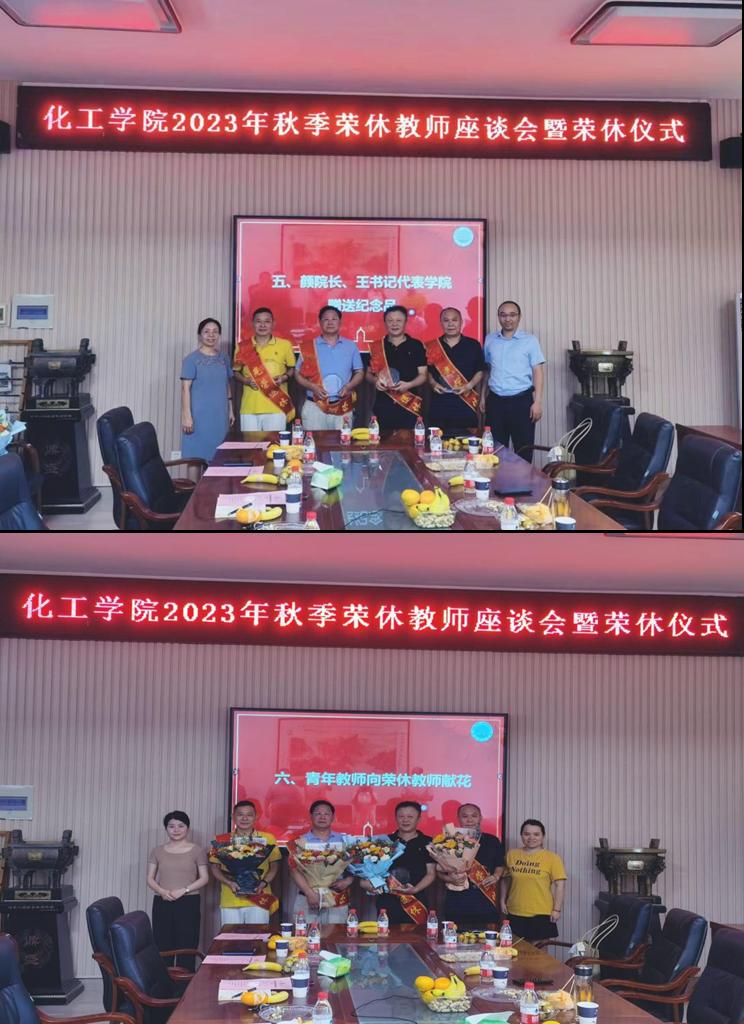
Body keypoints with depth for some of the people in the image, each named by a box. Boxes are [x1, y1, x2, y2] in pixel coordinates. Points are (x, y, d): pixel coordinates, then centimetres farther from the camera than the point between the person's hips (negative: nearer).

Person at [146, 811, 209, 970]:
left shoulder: (197, 851, 5)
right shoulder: (157, 851, 11)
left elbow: (204, 878, 1)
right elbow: (150, 879, 9)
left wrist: (183, 890, -12)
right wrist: (162, 891, -11)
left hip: (188, 903, -2)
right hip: (162, 903, 2)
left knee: (186, 949, -6)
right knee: (162, 949, -3)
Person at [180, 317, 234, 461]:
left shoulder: (223, 359, 11)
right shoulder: (192, 359, -6)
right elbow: (185, 388, -9)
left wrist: (230, 410, 14)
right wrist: (187, 416, -15)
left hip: (220, 415, 5)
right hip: (199, 415, -5)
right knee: (197, 454, -5)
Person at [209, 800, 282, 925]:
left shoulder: (267, 839, 6)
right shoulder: (222, 840, 8)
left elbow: (274, 866, 8)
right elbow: (215, 868, 8)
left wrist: (264, 883, -11)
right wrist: (229, 883, -9)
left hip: (259, 900, -1)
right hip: (230, 900, 1)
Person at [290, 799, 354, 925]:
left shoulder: (343, 840, 11)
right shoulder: (301, 841, 5)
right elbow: (295, 870, -4)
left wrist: (347, 881, -11)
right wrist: (310, 893, -15)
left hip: (337, 901, 1)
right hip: (307, 900, -1)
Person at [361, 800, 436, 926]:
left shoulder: (427, 843, 6)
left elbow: (431, 873, 3)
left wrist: (415, 889, -12)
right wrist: (367, 881, -5)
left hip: (417, 901, -1)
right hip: (387, 901, 1)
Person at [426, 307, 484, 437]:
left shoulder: (473, 345, 4)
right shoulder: (433, 347, 9)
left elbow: (480, 371, 5)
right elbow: (428, 371, 16)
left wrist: (469, 386, -11)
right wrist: (433, 384, -4)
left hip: (466, 404, -1)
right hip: (440, 404, 1)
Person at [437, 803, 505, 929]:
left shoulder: (492, 841, 10)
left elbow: (500, 865, 19)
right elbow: (440, 871, 8)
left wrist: (496, 876, -1)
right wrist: (449, 878, -12)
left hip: (485, 904, 1)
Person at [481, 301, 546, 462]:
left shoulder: (529, 340, -2)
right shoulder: (490, 339, 9)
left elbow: (538, 372, -4)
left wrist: (537, 402, -12)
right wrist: (483, 397, 14)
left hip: (521, 401, -3)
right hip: (495, 401, 3)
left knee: (523, 448, 0)